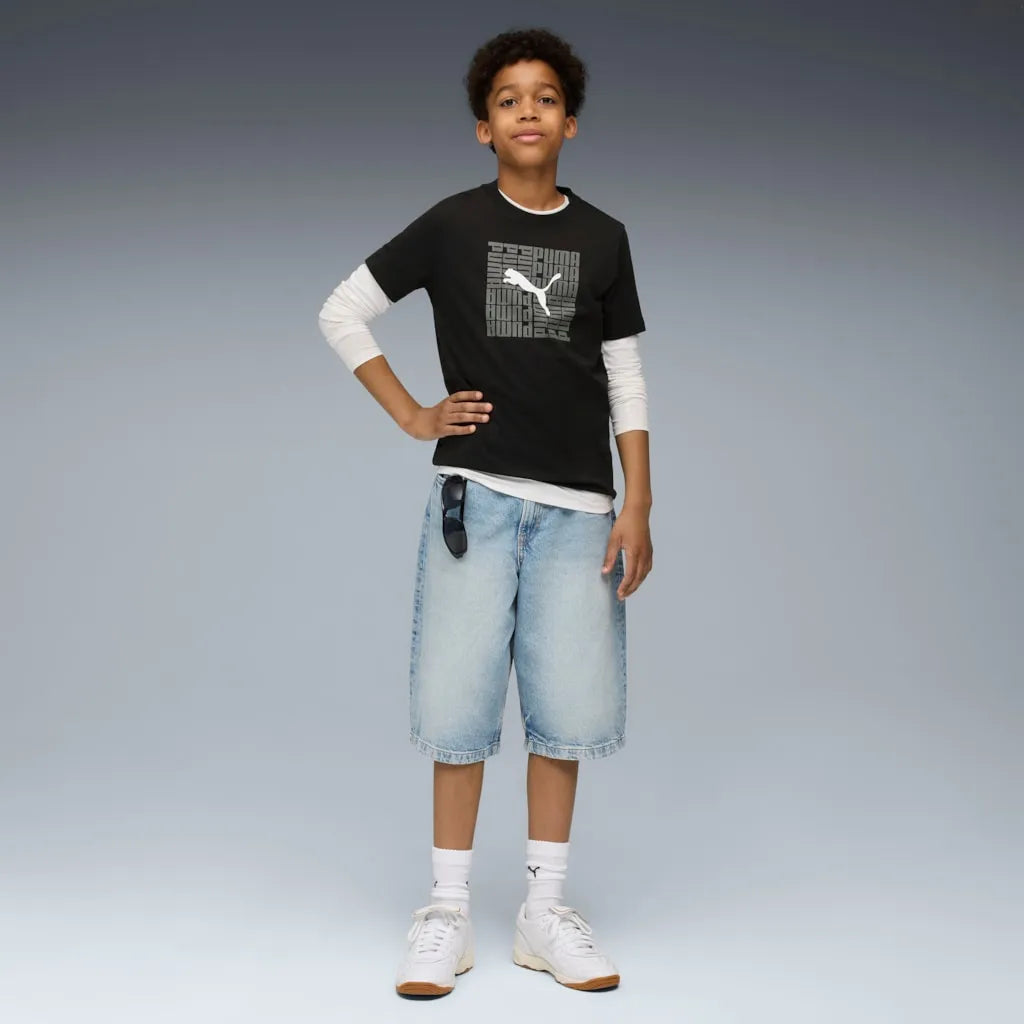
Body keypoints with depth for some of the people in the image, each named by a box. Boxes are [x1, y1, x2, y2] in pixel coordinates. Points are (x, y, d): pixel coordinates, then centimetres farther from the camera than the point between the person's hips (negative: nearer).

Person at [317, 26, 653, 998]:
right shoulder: (452, 224, 4)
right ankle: (447, 912, 11)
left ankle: (544, 912, 14)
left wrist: (638, 506, 3)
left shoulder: (603, 239, 9)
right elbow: (341, 313, 9)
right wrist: (412, 415, 3)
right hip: (474, 495, -1)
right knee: (460, 700, -1)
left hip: (578, 505, 2)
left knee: (567, 707, 1)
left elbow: (626, 379, 10)